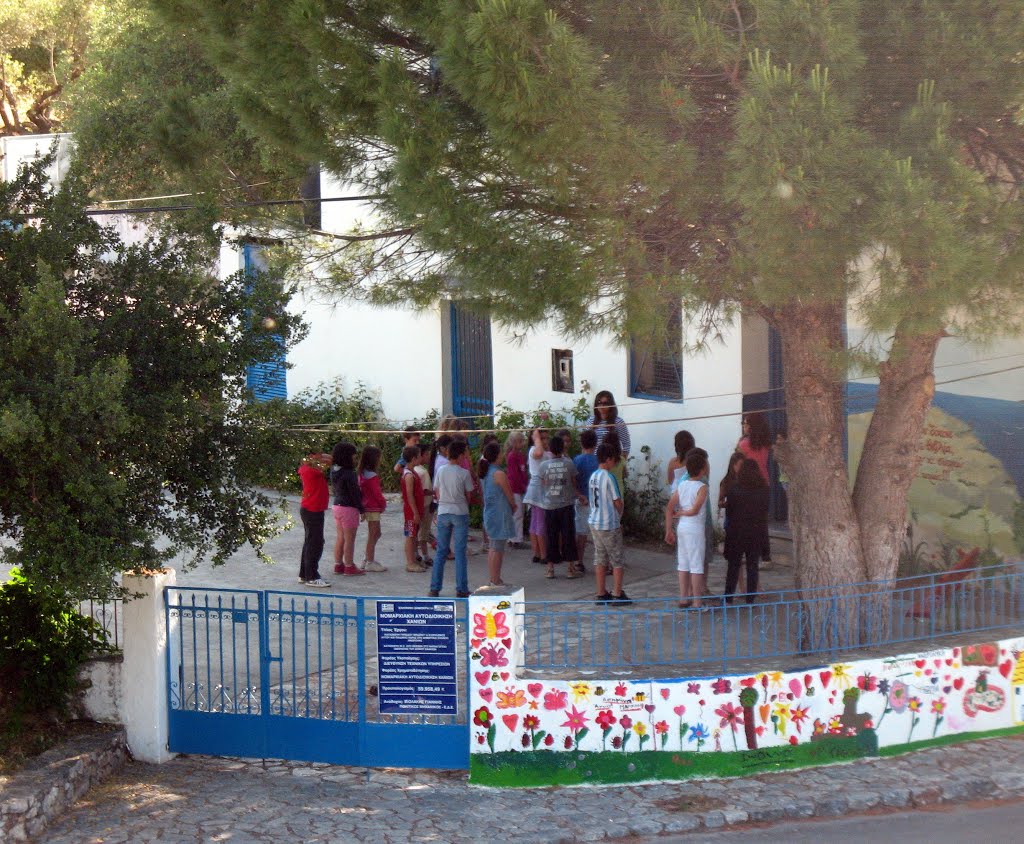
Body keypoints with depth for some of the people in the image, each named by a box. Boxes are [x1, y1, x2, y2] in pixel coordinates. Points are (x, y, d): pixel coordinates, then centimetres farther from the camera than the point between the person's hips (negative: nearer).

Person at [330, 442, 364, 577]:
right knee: (349, 539, 2)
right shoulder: (349, 474, -21)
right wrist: (361, 509, -9)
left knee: (340, 538, 16)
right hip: (349, 508, -8)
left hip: (337, 505, 8)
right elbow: (354, 493, -17)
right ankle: (349, 567, 8)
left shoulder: (334, 471, 2)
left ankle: (338, 565, 22)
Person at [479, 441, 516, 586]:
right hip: (500, 514, -9)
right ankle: (495, 582, -2)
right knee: (498, 549, -5)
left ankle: (494, 580, 20)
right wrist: (514, 505, 9)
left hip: (489, 513, 9)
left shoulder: (485, 473, 8)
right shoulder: (499, 474, -18)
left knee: (492, 548, 14)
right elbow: (510, 496, -12)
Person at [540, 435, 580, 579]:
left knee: (552, 537, 7)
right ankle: (571, 568, 7)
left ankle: (550, 569, 10)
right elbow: (574, 484, 2)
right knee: (568, 536, 5)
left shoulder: (544, 465, -4)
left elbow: (543, 484, 7)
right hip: (566, 504, -1)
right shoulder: (569, 463, -7)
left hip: (550, 506, 1)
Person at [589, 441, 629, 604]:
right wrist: (619, 517, 5)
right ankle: (618, 594, 6)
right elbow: (617, 502, -15)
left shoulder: (593, 476, 6)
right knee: (616, 560, 3)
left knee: (600, 559, 12)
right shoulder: (608, 477, -17)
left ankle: (601, 594, 15)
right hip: (609, 525, -7)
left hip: (594, 523, 7)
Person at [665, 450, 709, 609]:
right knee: (696, 565, -1)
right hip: (695, 529, -7)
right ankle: (697, 602, 2)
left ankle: (683, 599, 20)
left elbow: (669, 508, 3)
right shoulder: (702, 487, -13)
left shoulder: (681, 485, 5)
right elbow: (694, 510, -21)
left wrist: (668, 530, 7)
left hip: (681, 528, 7)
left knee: (683, 564, 13)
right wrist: (681, 513, -2)